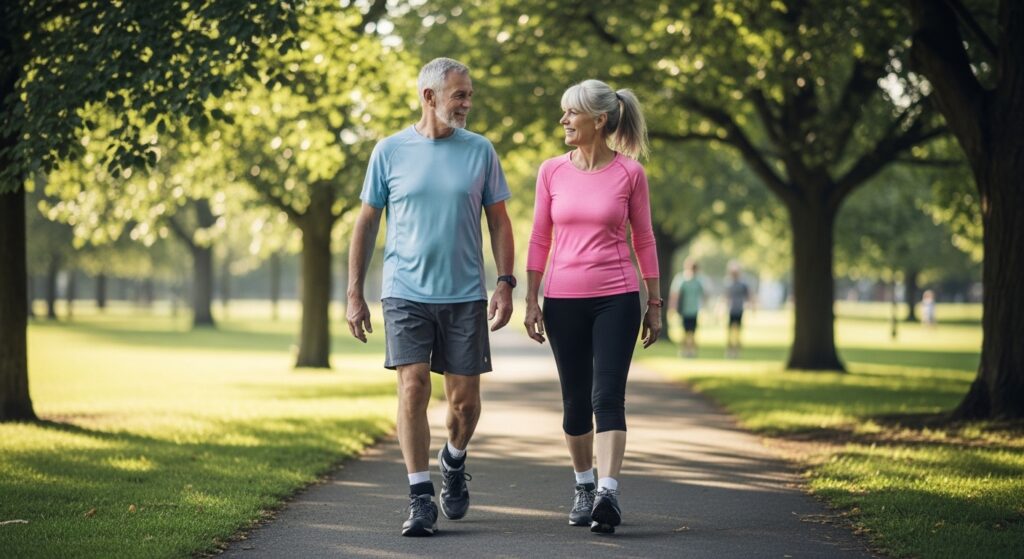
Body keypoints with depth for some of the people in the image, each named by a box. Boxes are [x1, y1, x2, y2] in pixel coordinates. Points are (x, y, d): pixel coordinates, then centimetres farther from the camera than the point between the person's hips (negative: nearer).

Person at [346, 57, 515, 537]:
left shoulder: (480, 151, 5)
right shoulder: (390, 151, 2)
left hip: (465, 296, 1)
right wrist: (354, 294, 4)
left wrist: (505, 284, -2)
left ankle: (453, 462, 35)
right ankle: (420, 499, -5)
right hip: (406, 294, -1)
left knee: (465, 399, 4)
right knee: (413, 387, -11)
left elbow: (499, 222, 9)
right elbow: (366, 223, 7)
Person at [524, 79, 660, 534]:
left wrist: (654, 303, 5)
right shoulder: (552, 172, 4)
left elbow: (643, 240, 5)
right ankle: (583, 486, 25)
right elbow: (539, 240, 8)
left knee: (608, 396, -12)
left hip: (616, 299, -2)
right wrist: (531, 300, 4)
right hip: (563, 300, 2)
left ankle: (607, 494, -18)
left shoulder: (629, 173, -1)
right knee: (575, 401, 9)